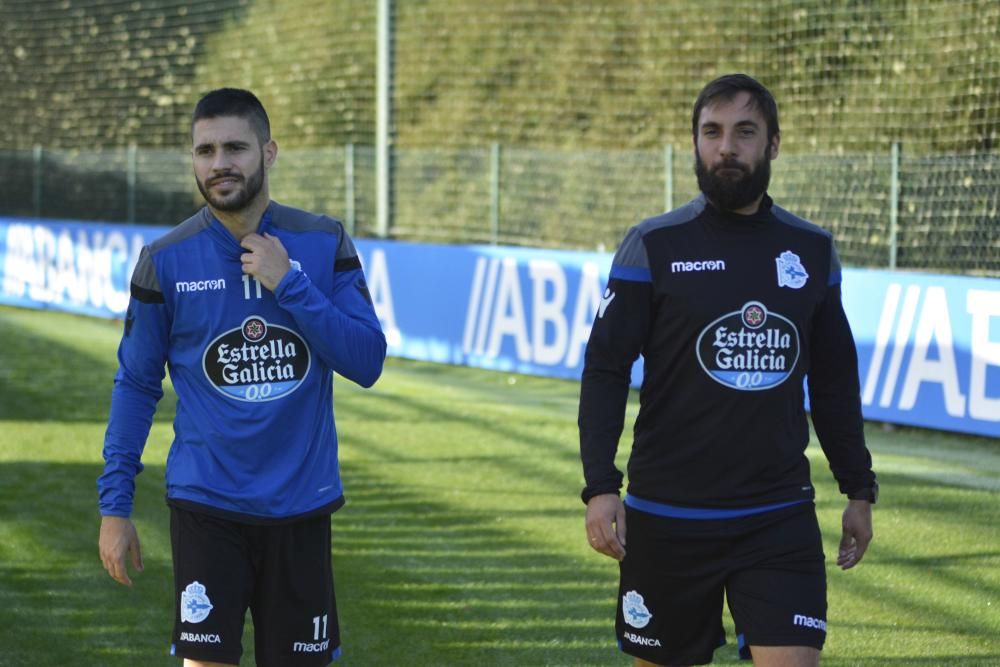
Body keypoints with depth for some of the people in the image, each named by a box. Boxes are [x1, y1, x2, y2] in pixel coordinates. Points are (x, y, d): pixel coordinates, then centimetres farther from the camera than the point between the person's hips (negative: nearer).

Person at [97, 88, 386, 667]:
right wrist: (115, 504, 0)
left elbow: (368, 362, -6)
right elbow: (137, 384, 4)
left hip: (302, 505, 1)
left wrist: (288, 285, -16)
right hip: (206, 504, -1)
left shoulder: (325, 244, -1)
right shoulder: (167, 260, -2)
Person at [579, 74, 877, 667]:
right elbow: (606, 373, -5)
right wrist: (600, 487, -15)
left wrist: (860, 489, 14)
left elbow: (835, 383, 14)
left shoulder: (813, 251, 6)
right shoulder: (654, 246, -3)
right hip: (666, 517, -1)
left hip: (781, 518, 2)